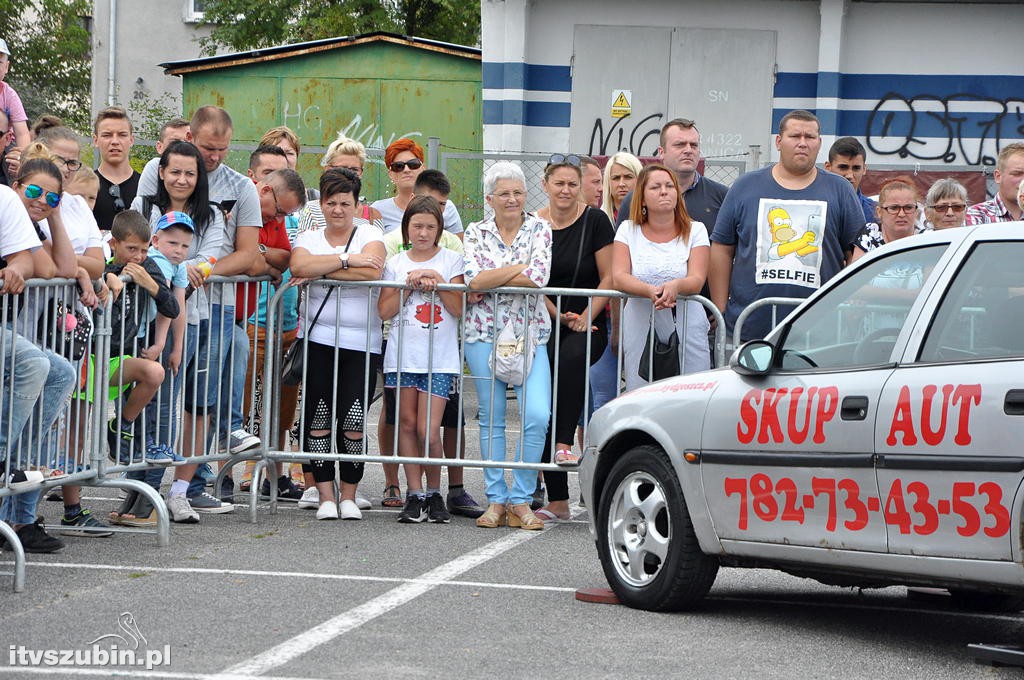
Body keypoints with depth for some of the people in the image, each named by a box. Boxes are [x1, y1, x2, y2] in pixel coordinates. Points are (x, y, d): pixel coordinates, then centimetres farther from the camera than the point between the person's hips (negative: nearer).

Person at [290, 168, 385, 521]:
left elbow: (371, 271, -15)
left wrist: (321, 271, -10)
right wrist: (347, 260, -15)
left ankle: (349, 496, 7)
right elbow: (299, 266, -12)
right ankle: (326, 496, 5)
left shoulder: (369, 235, 6)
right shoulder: (308, 239, 11)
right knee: (317, 420, -3)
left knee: (353, 423, -8)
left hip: (361, 344, -2)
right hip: (317, 341, 2)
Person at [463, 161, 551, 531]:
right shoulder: (477, 232, 5)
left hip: (529, 332, 0)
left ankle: (520, 500, -4)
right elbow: (474, 278, -10)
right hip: (484, 332, 0)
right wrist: (519, 269, -10)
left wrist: (489, 282, -9)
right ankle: (496, 499, 10)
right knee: (492, 417, 4)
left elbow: (539, 276, -12)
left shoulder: (539, 229, 4)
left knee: (537, 416, -13)